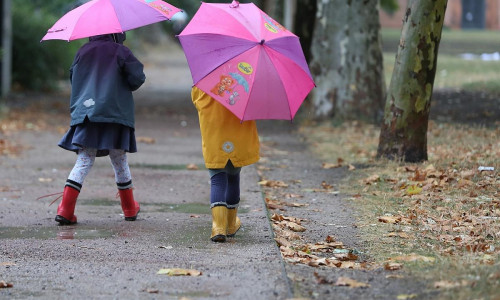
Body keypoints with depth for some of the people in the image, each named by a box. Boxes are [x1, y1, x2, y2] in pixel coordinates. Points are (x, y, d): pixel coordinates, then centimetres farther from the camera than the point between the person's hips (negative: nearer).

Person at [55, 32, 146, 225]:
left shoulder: (83, 52, 11)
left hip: (85, 114, 3)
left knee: (83, 161, 1)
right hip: (114, 113, -3)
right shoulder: (120, 52, -1)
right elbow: (137, 78, -5)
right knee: (119, 161, 11)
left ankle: (65, 209, -14)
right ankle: (130, 209, 23)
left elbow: (73, 78, 20)